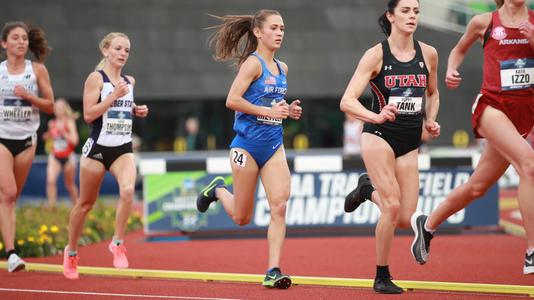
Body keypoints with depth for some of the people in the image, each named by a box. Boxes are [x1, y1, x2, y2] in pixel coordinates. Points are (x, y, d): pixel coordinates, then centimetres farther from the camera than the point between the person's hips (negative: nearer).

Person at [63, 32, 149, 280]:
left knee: (128, 190, -25)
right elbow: (88, 114, -15)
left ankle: (118, 244, -11)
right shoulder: (96, 78, -7)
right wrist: (114, 95, -21)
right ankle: (71, 251, 28)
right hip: (98, 147, -4)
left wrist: (137, 111, 8)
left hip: (123, 148, 4)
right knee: (86, 202, 8)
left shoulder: (130, 81, 10)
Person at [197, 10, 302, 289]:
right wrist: (269, 111, -21)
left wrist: (289, 110, 7)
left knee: (279, 207, -11)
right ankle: (218, 190, 39)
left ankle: (273, 271, -10)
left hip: (274, 146, 6)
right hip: (248, 143, -6)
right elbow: (232, 100, -19)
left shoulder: (282, 68, 12)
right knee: (241, 217, 7)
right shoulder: (253, 63, -11)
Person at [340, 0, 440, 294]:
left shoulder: (428, 54, 3)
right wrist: (376, 116, -33)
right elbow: (347, 101, -16)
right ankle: (382, 277, 0)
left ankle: (368, 188, 32)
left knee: (405, 219, 0)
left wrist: (431, 120, 3)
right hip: (379, 137, -4)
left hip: (409, 143, 5)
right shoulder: (376, 55, -9)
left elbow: (432, 94, 22)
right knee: (392, 206, -18)